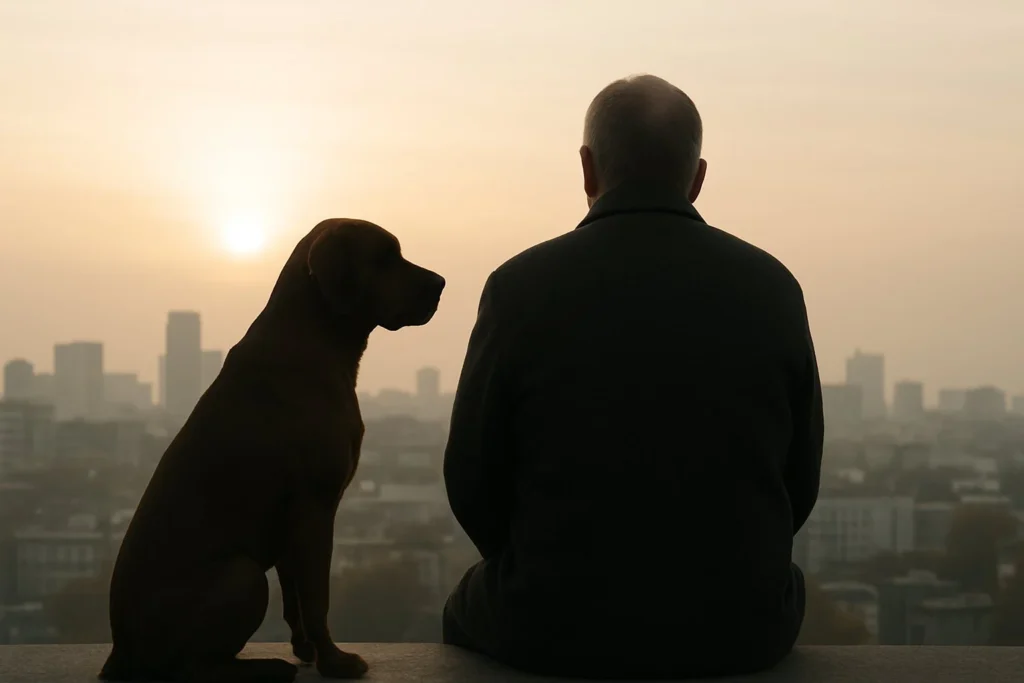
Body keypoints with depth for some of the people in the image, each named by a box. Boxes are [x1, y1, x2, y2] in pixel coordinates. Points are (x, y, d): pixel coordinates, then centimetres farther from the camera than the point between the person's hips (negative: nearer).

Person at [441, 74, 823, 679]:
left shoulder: (520, 289, -10)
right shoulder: (772, 289, -4)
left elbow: (474, 482, -2)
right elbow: (798, 484, 3)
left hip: (558, 629, -1)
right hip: (736, 631, 2)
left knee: (471, 609, 31)